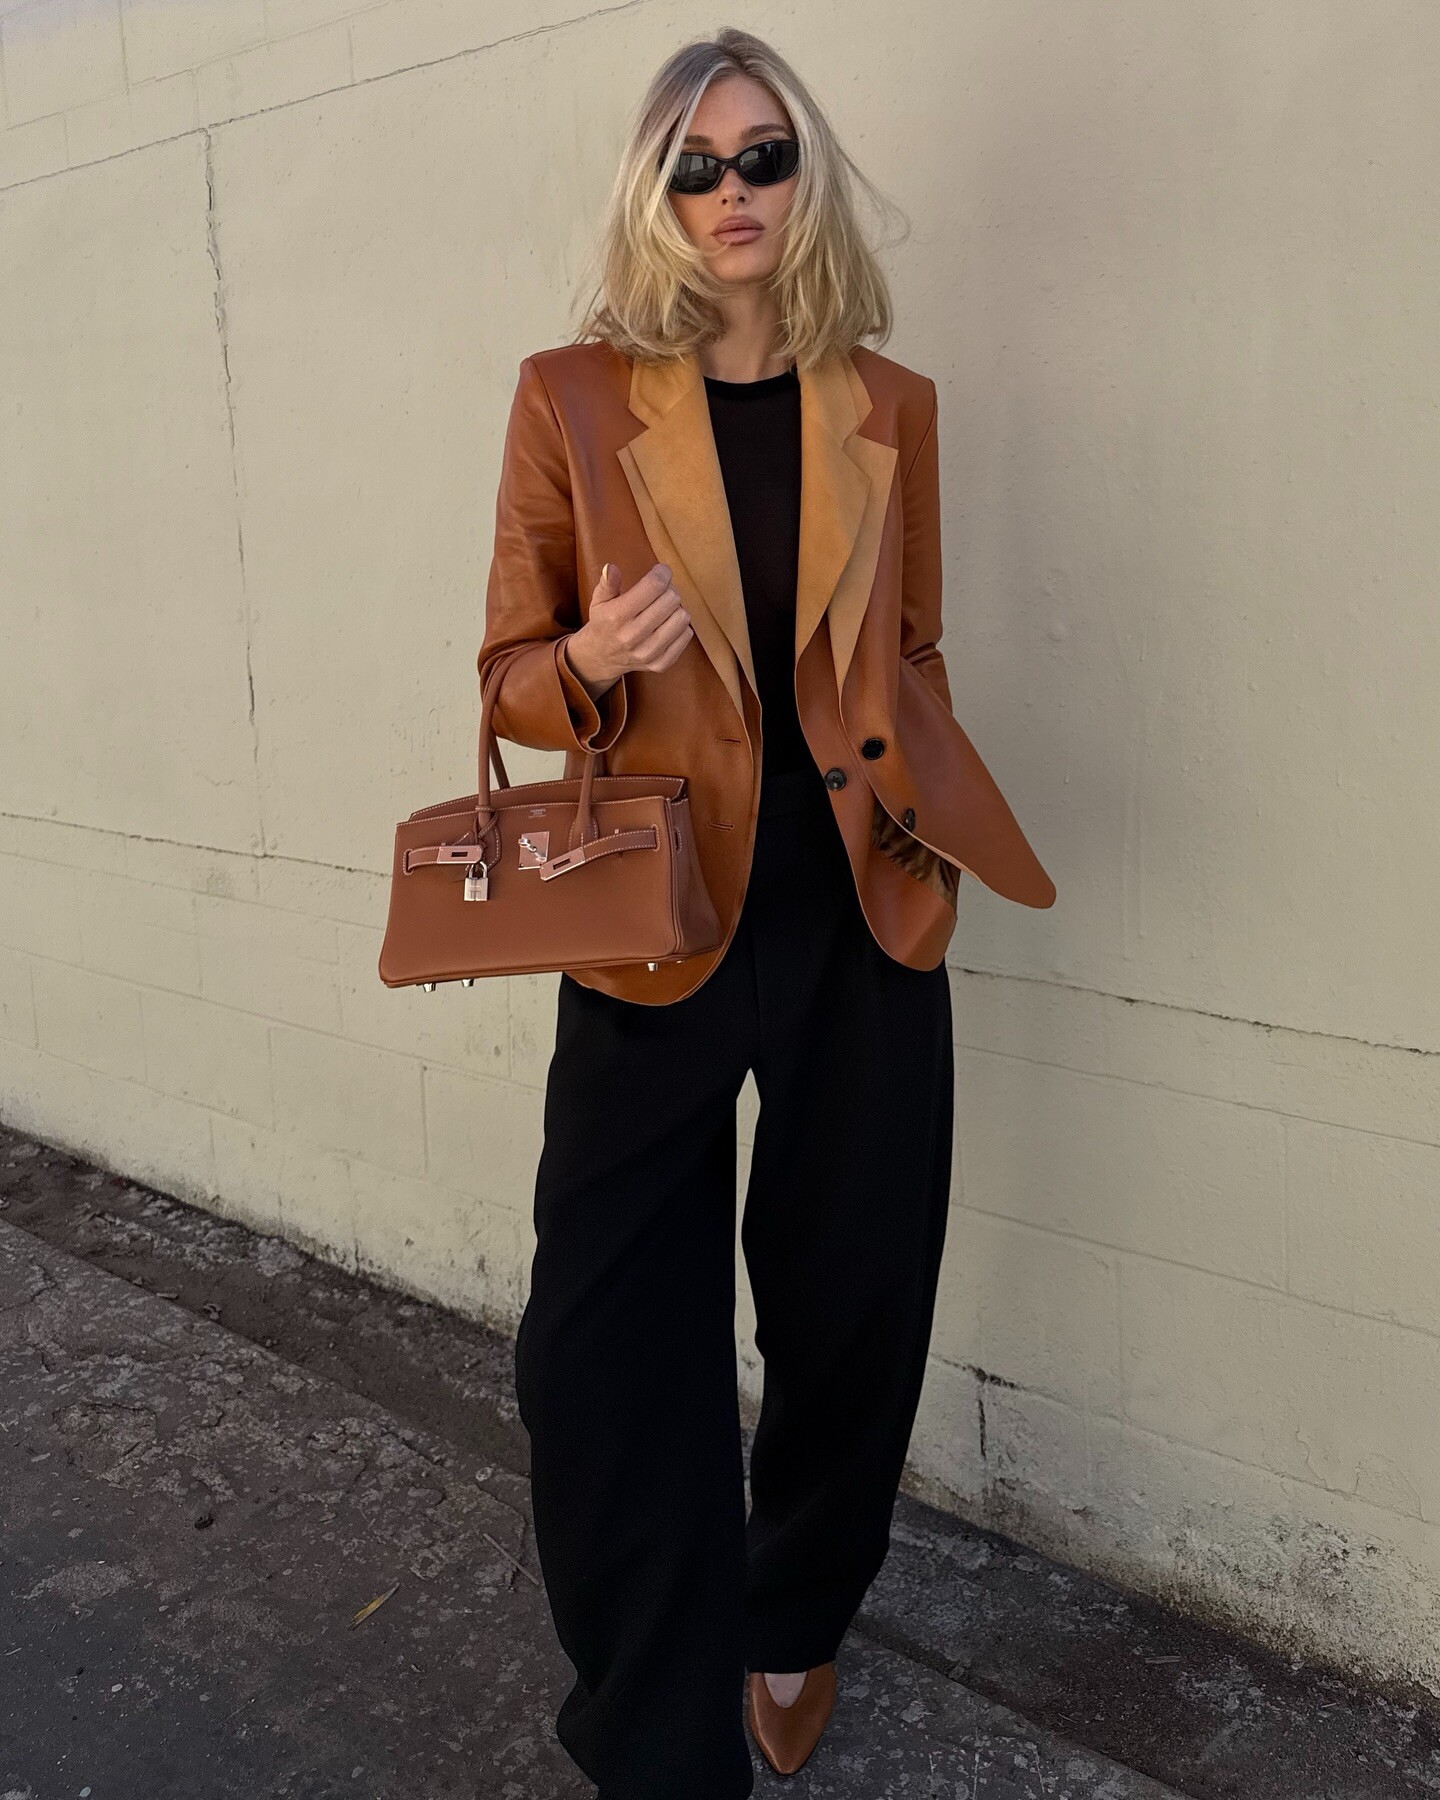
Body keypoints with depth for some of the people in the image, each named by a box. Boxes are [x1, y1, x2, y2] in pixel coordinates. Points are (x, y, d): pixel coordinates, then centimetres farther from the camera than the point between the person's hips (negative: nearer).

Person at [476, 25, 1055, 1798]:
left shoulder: (889, 407, 8)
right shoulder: (571, 396, 0)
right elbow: (513, 674, 3)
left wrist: (930, 807, 6)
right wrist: (593, 662, -18)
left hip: (862, 919, 3)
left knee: (849, 1305, 11)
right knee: (610, 1342, -2)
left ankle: (792, 1629, 39)